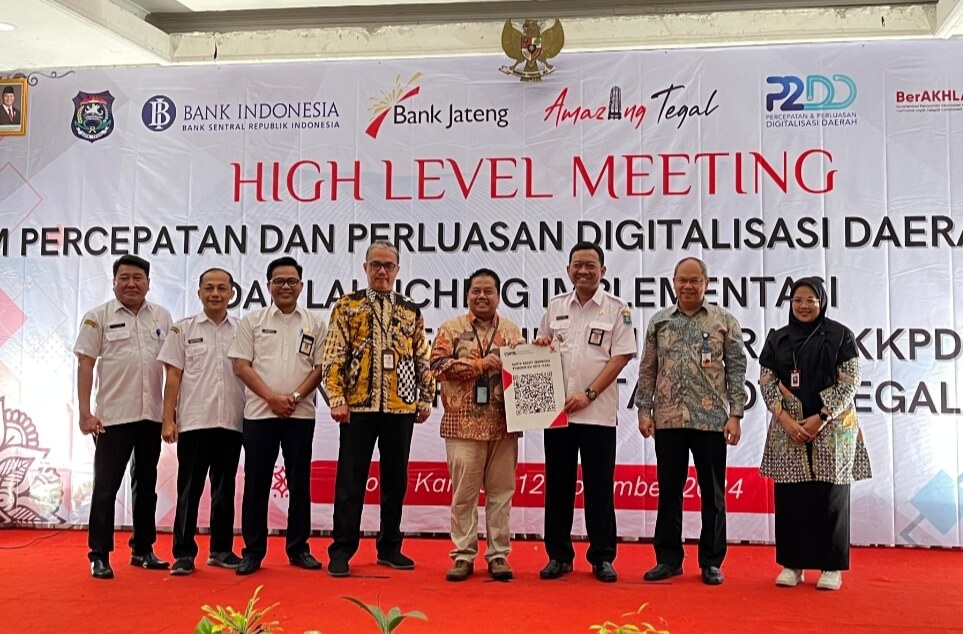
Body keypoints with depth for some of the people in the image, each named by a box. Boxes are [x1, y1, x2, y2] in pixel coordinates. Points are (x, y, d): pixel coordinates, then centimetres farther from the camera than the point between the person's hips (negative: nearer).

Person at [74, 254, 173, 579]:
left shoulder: (162, 317, 7)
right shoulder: (99, 317, -2)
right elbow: (85, 365, -4)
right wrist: (85, 412, -10)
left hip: (152, 416, 4)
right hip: (113, 417, -4)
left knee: (146, 485, 12)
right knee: (106, 487, 0)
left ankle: (143, 549, 23)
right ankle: (99, 555, 8)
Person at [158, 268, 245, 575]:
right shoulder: (183, 329, 4)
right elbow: (173, 377, 2)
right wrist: (168, 419, -4)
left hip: (231, 422, 2)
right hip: (193, 422, -2)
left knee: (225, 489, 10)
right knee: (189, 489, 1)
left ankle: (221, 549, 20)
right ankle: (184, 553, 7)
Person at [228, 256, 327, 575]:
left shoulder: (315, 324, 8)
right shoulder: (252, 321, 6)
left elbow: (320, 367, 4)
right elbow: (241, 365, 0)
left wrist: (295, 397, -10)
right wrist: (272, 397, -10)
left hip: (301, 415, 1)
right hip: (259, 413, 0)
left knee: (299, 482, 6)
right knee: (256, 482, 2)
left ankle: (298, 548, 15)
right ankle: (253, 550, 11)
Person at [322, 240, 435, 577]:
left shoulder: (412, 312, 11)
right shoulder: (347, 306, 4)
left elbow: (423, 359, 13)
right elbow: (333, 357, -1)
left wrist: (426, 398, 7)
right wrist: (336, 398, -9)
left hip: (401, 407, 3)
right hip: (358, 406, -3)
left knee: (395, 481, 9)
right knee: (350, 481, 1)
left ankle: (389, 548, 21)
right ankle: (341, 551, 9)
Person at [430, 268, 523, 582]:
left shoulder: (512, 331, 14)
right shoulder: (452, 328, 5)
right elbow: (438, 363, -7)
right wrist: (480, 364, -11)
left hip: (503, 424, 2)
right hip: (464, 424, -2)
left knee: (501, 491, 5)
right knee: (464, 492, 2)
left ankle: (499, 555, 14)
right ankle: (463, 555, 11)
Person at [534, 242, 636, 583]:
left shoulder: (617, 310, -1)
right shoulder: (555, 307, 11)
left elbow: (620, 357, -7)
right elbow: (541, 350, 20)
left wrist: (587, 395, -14)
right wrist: (541, 346, -5)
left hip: (597, 412, -3)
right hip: (556, 409, 3)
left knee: (599, 488, 2)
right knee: (558, 485, 8)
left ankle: (602, 558, 12)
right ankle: (558, 556, 17)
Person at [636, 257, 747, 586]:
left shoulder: (724, 321, 2)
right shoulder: (659, 321, 9)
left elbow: (736, 370, 0)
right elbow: (648, 370, 10)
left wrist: (735, 414, -6)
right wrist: (644, 410, 3)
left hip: (711, 420, -2)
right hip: (668, 420, 2)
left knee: (712, 492, 5)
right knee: (668, 490, 7)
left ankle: (712, 562, 15)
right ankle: (668, 558, 17)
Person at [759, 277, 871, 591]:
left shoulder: (840, 336, 1)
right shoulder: (777, 339, 9)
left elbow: (850, 383, -5)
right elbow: (766, 382, 3)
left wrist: (821, 418, -14)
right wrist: (785, 418, -11)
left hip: (832, 427, -2)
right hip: (788, 428, 3)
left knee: (830, 495, 1)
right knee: (790, 496, 3)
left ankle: (831, 566, 9)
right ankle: (792, 564, 12)